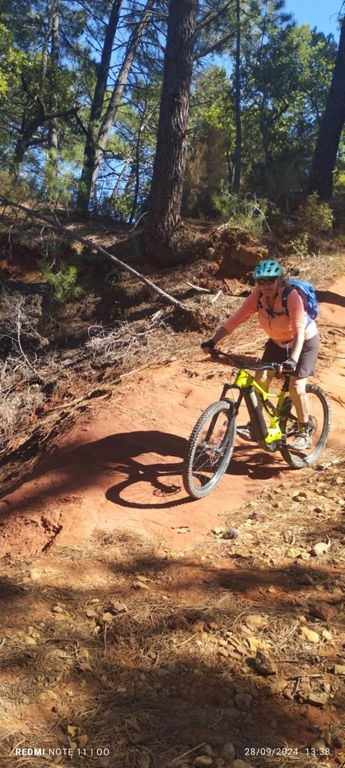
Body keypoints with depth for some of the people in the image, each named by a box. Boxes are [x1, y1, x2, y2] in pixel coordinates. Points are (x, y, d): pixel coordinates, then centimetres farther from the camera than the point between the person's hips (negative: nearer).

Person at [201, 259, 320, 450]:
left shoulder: (291, 295, -32)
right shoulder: (258, 296, -18)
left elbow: (299, 331, -39)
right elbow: (236, 319, -23)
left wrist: (293, 359, -54)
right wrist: (212, 341, -33)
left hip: (304, 342, -5)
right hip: (277, 341, 5)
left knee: (296, 388, -14)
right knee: (261, 379, -7)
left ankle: (304, 434, 5)